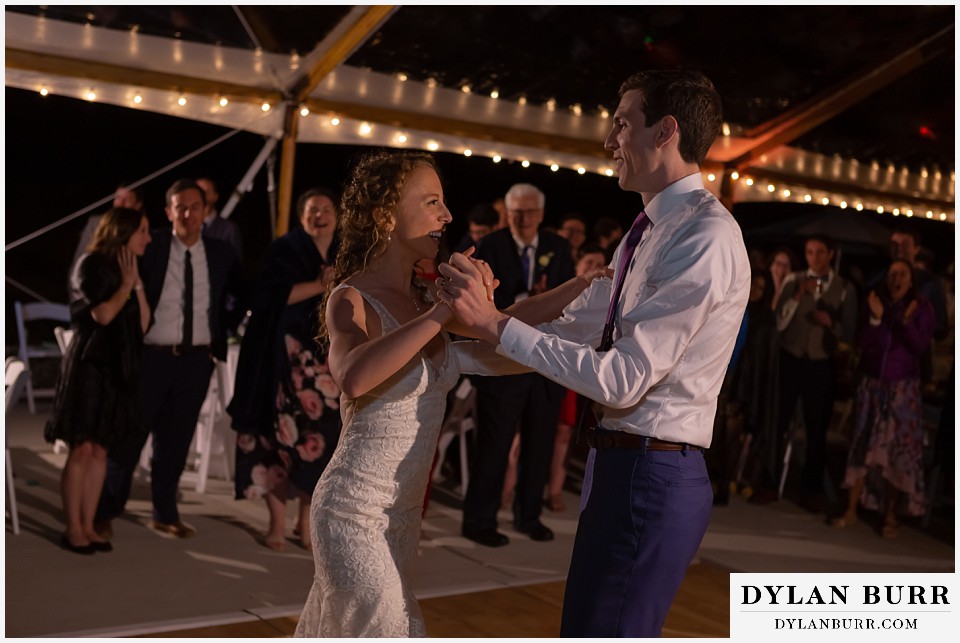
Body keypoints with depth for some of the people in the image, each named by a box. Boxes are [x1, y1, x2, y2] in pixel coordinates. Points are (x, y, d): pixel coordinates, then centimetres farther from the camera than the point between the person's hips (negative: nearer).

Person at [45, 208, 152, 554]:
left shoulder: (128, 268, 13)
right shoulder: (92, 265, -7)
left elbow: (143, 323, 6)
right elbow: (103, 314, -19)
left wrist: (136, 282, 0)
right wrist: (126, 285, -9)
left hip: (117, 369, 7)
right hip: (89, 365, -7)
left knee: (100, 450, 7)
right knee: (82, 449, -5)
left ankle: (88, 526, 12)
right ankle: (73, 529, 2)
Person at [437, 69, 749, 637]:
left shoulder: (706, 237, -18)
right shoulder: (651, 232, 14)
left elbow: (623, 378, -22)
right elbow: (575, 329, 18)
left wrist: (494, 323, -20)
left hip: (653, 477, -10)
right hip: (624, 466, 10)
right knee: (586, 629, 19)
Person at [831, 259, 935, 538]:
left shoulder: (922, 307, -1)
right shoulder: (875, 301, 4)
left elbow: (921, 345, -11)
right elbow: (862, 342, -1)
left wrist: (906, 322, -26)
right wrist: (875, 319, -14)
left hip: (903, 388, -2)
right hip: (872, 384, 2)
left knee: (897, 450, -1)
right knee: (863, 446, 1)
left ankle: (891, 515, 7)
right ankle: (851, 510, 6)